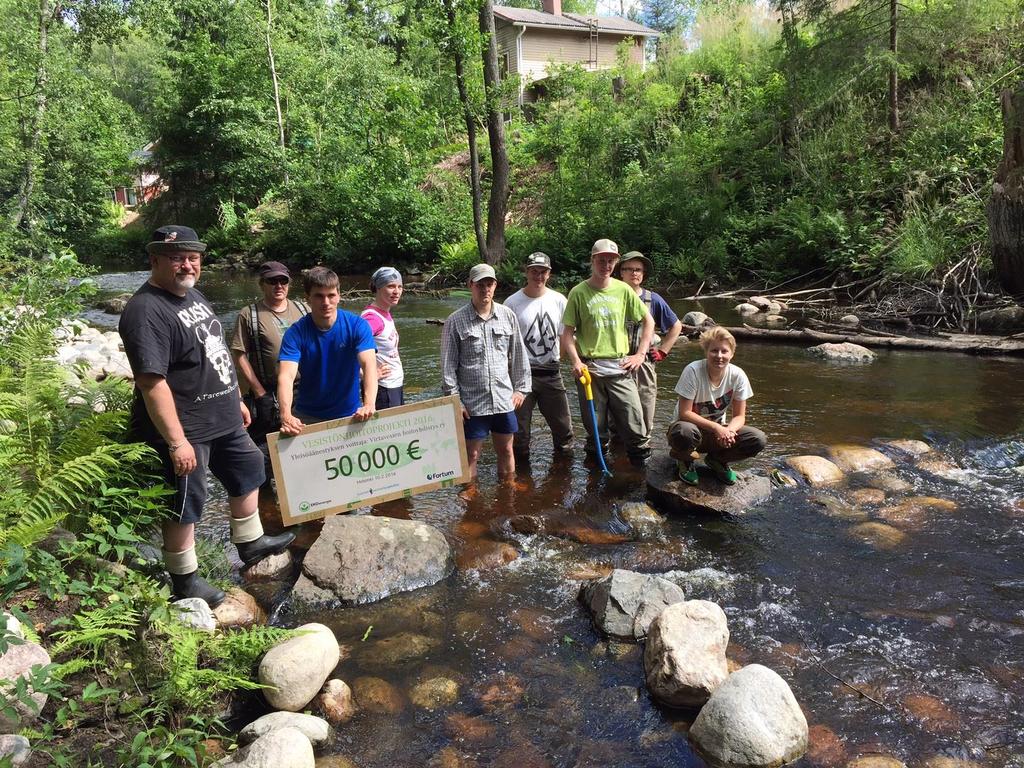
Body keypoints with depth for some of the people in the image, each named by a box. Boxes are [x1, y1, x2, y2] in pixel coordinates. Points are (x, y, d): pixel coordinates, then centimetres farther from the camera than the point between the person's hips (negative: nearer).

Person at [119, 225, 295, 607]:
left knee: (248, 469, 22)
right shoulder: (146, 311, -23)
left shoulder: (193, 295, 8)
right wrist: (177, 441, -29)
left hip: (222, 419, 10)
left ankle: (250, 543, 41)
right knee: (185, 503, 4)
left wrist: (235, 399, 22)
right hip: (184, 430, -10)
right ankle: (185, 580, 22)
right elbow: (151, 382, -28)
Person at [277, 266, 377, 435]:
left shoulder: (357, 325, -12)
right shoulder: (296, 333, -13)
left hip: (350, 414, 0)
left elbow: (369, 364, -25)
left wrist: (369, 404, -43)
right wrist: (286, 416, -43)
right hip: (308, 417, 0)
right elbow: (286, 375, -25)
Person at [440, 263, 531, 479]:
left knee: (506, 451, 14)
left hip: (504, 399, 3)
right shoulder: (455, 321, -5)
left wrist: (521, 388, 7)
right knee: (471, 455, 5)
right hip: (472, 403, -3)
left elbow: (518, 355, 10)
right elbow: (448, 365, -5)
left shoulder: (508, 316, 4)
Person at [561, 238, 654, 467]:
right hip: (590, 369, -1)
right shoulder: (579, 293, -1)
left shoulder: (623, 290, 5)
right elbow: (567, 333, 0)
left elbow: (648, 321, 14)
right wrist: (576, 361, -14)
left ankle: (643, 467, 12)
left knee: (635, 423, -3)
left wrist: (640, 354, 5)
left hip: (620, 368, 1)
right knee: (595, 428, 7)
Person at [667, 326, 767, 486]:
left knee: (758, 440, -19)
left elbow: (739, 416, -6)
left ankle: (717, 460, 9)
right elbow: (684, 413, -22)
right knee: (684, 432, -40)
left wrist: (729, 430, -29)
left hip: (718, 430, 4)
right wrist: (716, 428, -31)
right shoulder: (693, 371, -23)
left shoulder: (737, 375, -12)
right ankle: (685, 461, -2)